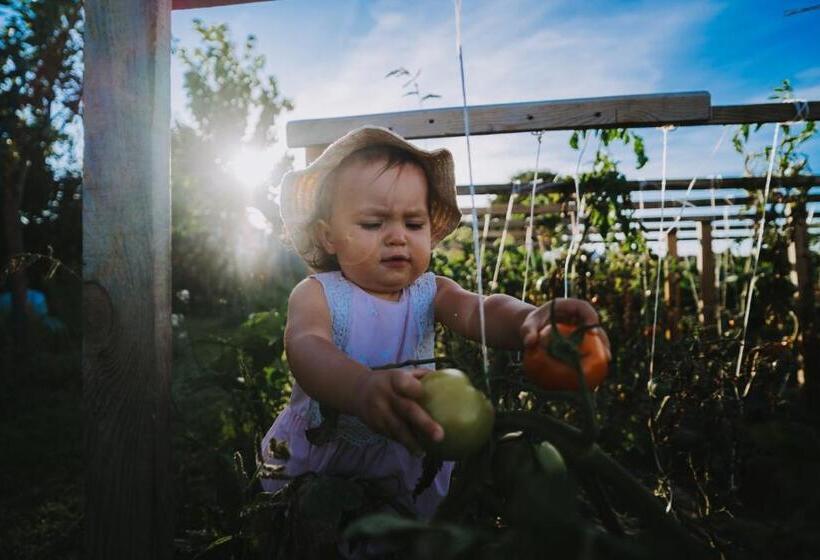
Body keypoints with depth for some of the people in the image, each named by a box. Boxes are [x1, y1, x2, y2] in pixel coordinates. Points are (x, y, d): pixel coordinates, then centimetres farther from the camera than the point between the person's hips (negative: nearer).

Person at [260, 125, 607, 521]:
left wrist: (529, 319, -55)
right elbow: (306, 348, -40)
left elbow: (478, 312, -30)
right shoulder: (318, 294, -20)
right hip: (316, 457, -2)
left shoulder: (429, 292, -11)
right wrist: (363, 390, -63)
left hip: (408, 452, 2)